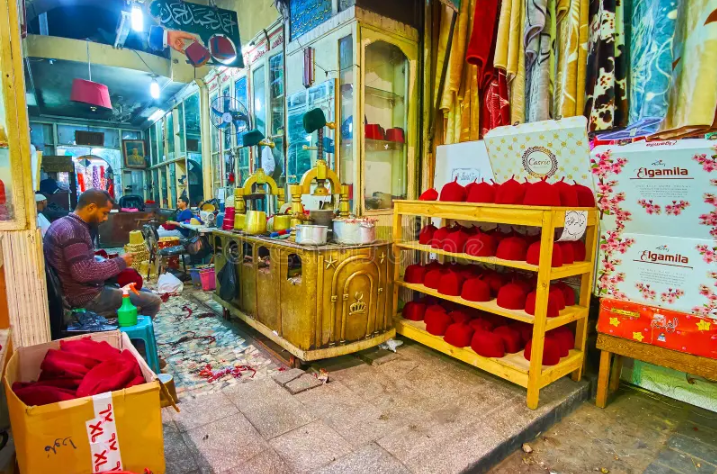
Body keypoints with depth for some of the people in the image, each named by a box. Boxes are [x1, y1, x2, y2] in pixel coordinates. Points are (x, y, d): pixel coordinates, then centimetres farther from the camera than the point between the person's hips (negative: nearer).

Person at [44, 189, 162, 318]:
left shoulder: (63, 223, 11)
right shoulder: (74, 229, -21)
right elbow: (84, 272, -30)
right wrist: (120, 263, -19)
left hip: (82, 291, 10)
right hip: (86, 297, -10)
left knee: (146, 294, 17)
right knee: (153, 301, -10)